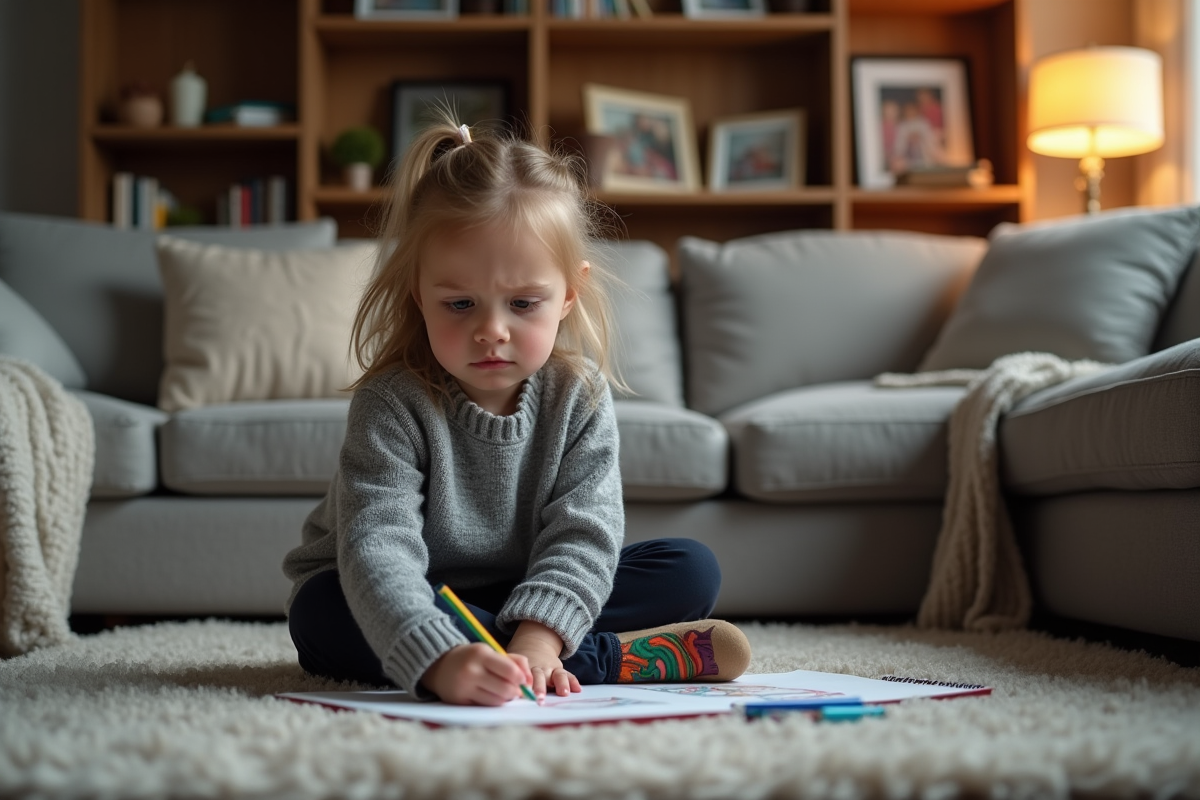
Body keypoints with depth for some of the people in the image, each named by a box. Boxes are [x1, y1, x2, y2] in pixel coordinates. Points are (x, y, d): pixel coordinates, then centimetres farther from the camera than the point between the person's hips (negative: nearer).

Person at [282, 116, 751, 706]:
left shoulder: (579, 393, -12)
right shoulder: (392, 404, -24)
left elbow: (584, 531, -20)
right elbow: (376, 550, -37)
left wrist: (536, 638, -40)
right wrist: (440, 660, -56)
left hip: (523, 602, 2)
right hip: (399, 613, -2)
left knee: (692, 570, -10)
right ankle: (609, 658, -32)